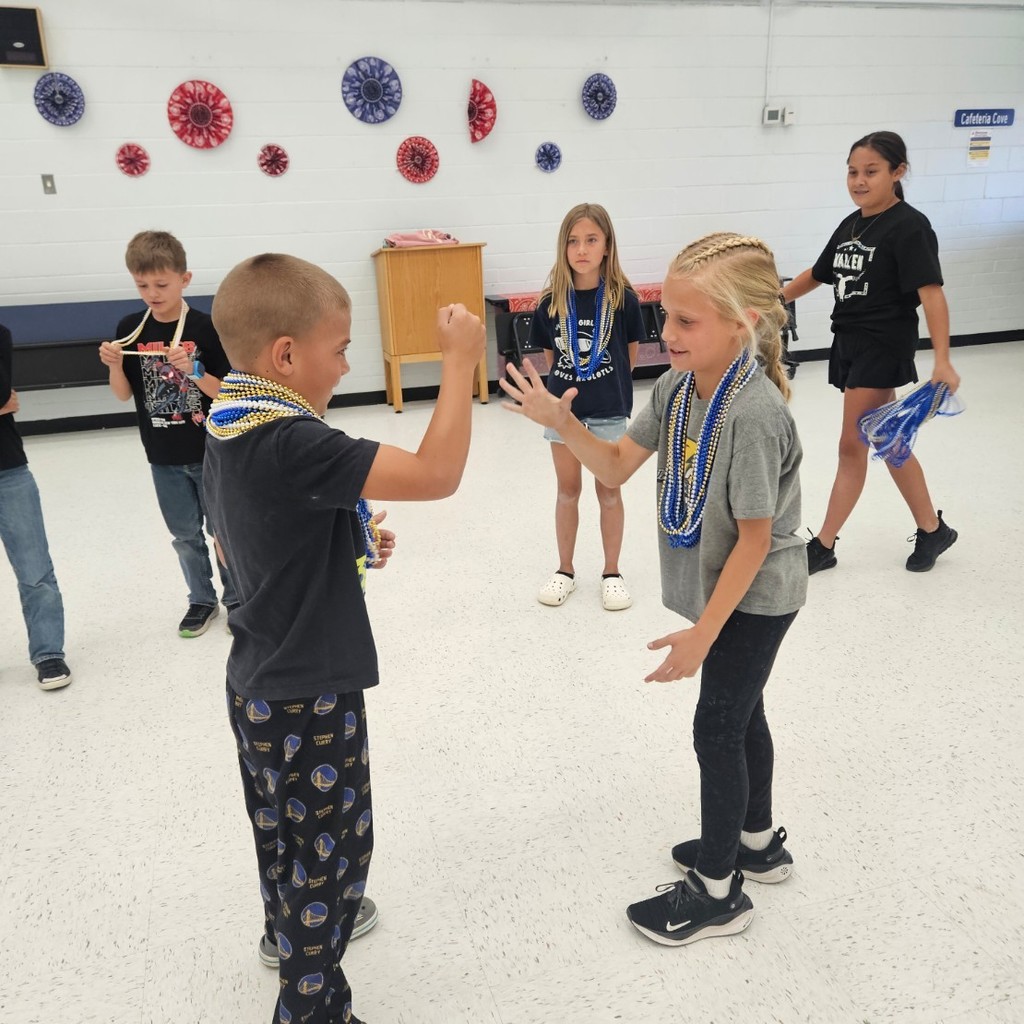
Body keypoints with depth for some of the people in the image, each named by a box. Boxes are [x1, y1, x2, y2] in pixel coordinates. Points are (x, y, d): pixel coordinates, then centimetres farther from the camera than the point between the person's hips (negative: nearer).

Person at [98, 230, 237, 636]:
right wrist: (114, 365, -15)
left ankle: (237, 598, 27)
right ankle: (201, 600, 32)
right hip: (163, 456, 3)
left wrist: (193, 370, -27)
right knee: (185, 533, 15)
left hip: (210, 452, -3)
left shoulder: (205, 328, -12)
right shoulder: (130, 328, -1)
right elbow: (124, 394, 4)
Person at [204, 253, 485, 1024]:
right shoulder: (294, 444, -29)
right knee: (331, 845, 10)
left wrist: (344, 544, 10)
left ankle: (290, 927, 53)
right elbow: (436, 474, -35)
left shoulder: (230, 432, 1)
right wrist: (460, 360, -26)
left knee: (285, 827, 29)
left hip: (260, 682, 9)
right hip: (309, 697, -9)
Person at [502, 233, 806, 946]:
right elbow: (618, 467, 1)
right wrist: (562, 422, -17)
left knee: (717, 728, 3)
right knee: (741, 714, 22)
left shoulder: (754, 414, -30)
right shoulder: (676, 388, -5)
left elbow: (755, 539, -25)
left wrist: (702, 635, -21)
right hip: (719, 587, 8)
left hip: (755, 598, -8)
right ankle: (758, 842, 44)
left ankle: (717, 891, 23)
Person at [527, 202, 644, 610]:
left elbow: (631, 352, 2)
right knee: (568, 490, 12)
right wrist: (567, 382, 5)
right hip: (563, 406, 2)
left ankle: (612, 573, 22)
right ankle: (565, 571, 26)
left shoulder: (622, 298, -11)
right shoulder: (552, 301, -6)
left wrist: (609, 383, 9)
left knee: (608, 490, 8)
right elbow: (549, 354, 7)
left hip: (608, 409, -2)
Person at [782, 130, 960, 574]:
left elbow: (931, 293, -22)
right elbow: (817, 274, 24)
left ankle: (823, 545, 7)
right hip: (850, 343, 8)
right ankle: (932, 529, 29)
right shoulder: (851, 225, 9)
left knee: (852, 445, -4)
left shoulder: (909, 227, -13)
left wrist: (942, 361, -31)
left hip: (883, 349, -8)